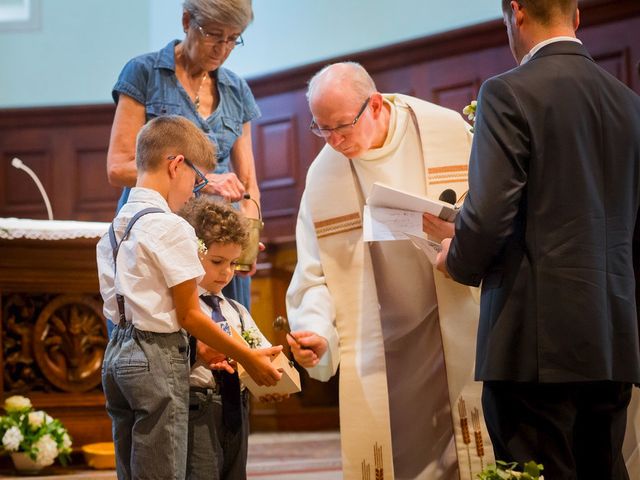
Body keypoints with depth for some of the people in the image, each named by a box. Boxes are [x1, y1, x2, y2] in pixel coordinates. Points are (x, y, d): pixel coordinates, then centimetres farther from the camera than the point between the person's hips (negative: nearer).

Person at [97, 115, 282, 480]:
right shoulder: (171, 228, -14)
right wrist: (248, 357, -3)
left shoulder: (117, 224, 12)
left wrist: (199, 349, 12)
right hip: (158, 356, -9)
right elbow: (188, 315, -13)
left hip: (117, 353, 9)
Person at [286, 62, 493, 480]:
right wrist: (316, 332, -10)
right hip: (379, 348, 2)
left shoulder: (450, 132, -2)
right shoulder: (323, 174, 5)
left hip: (457, 332, -1)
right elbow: (315, 274, 6)